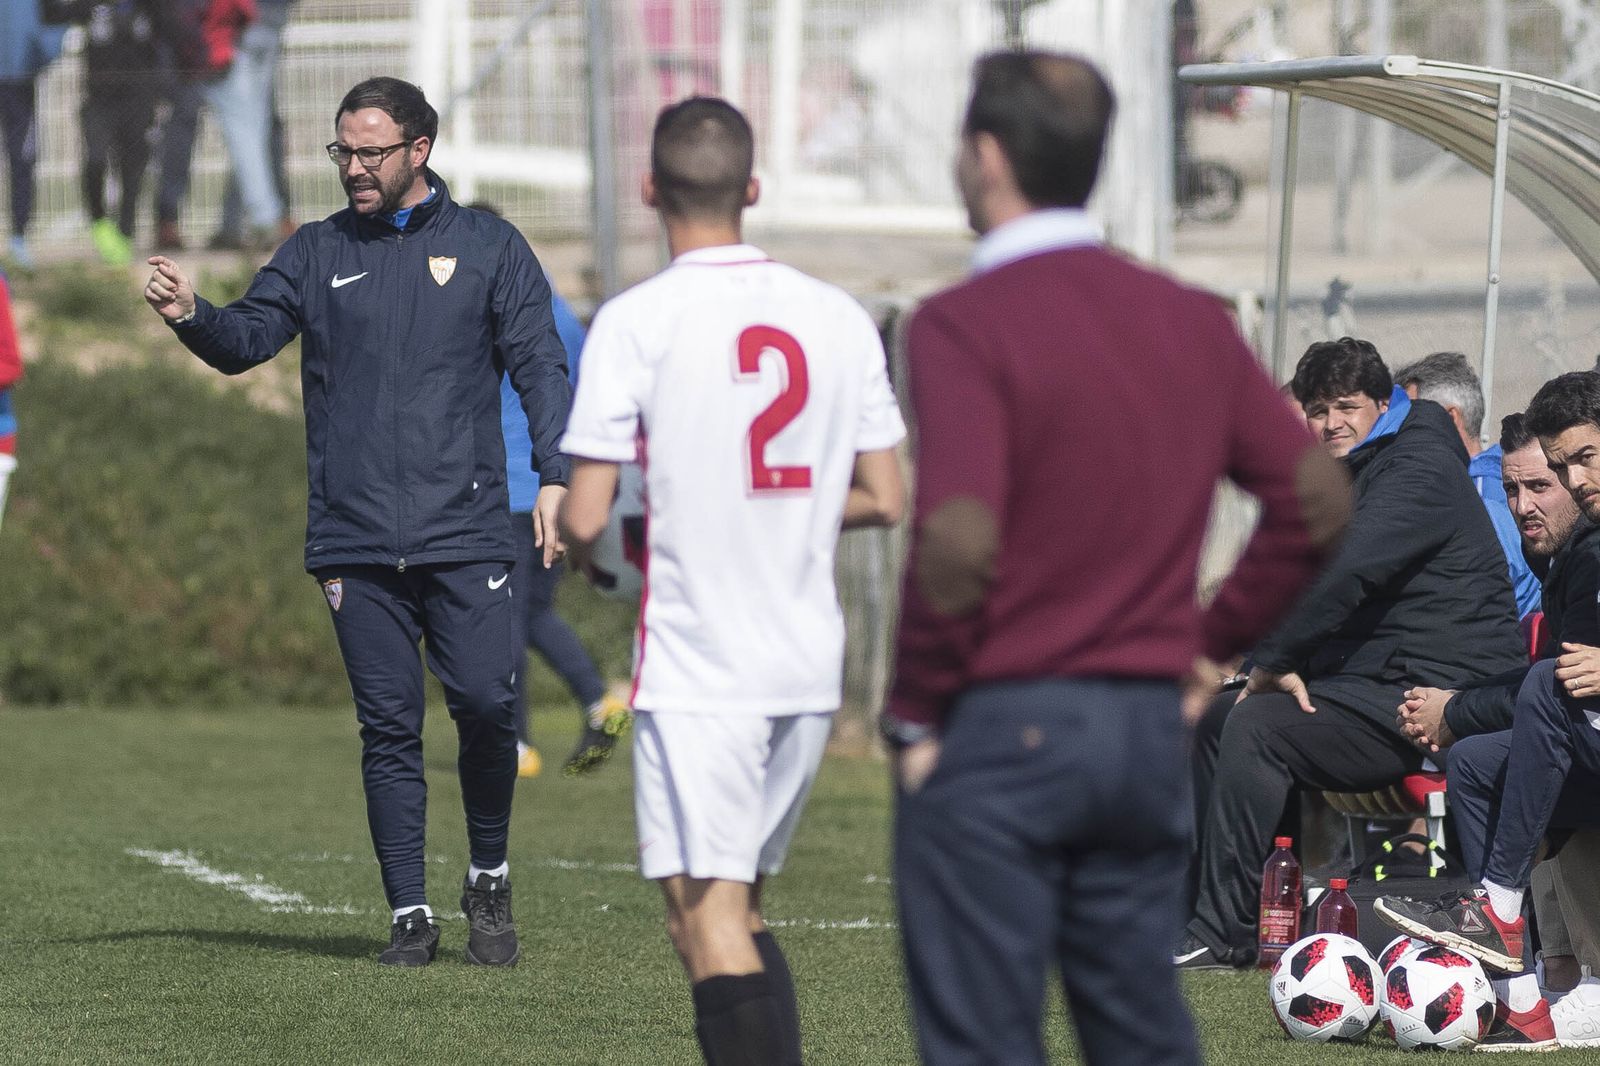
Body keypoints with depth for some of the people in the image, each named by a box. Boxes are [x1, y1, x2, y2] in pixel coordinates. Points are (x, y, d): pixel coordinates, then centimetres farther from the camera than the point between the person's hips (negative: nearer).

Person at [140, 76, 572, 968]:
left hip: (465, 534, -2)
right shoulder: (318, 253, 12)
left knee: (486, 708, -9)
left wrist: (555, 476, -9)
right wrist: (193, 316, -19)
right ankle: (411, 916, 7)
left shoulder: (488, 248, 7)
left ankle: (490, 884, 13)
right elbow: (247, 339, 3)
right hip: (356, 541, 2)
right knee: (389, 729, 2)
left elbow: (541, 366, 4)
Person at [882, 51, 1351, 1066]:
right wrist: (1210, 640, 13)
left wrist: (915, 712, -10)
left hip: (998, 728, -6)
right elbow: (1317, 497, 7)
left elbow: (959, 541, -22)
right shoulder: (1194, 321, 7)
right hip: (1150, 732, 6)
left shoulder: (966, 325, -13)